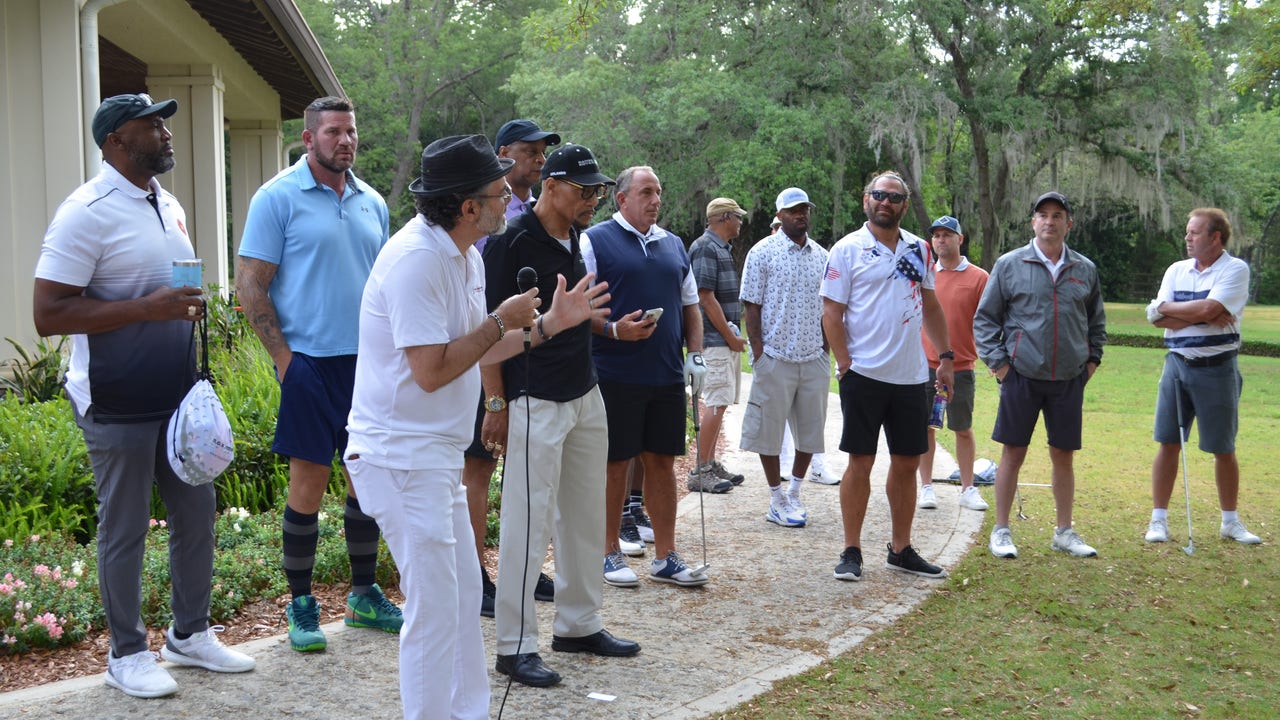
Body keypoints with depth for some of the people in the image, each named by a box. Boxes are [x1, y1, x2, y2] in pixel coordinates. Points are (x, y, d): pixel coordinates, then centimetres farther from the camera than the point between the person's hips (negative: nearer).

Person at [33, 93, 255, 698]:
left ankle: (190, 633, 30)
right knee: (124, 529, 4)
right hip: (118, 405, -8)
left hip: (177, 395, 8)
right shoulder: (87, 213, -14)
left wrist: (189, 309, 8)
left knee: (197, 513, 14)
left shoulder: (168, 206, 11)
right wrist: (147, 308, -25)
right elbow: (48, 315, -19)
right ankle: (127, 654, 20)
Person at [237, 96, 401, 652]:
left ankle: (364, 595, 24)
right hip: (311, 361, -5)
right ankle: (300, 605, 13)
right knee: (309, 482, -1)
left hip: (368, 361, 5)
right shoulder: (278, 198, -5)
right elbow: (250, 287, -7)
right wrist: (285, 359, -13)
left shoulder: (371, 203, 12)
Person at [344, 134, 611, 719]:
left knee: (464, 594, 18)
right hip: (402, 455, -10)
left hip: (436, 452, 10)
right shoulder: (416, 259, -22)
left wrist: (552, 322, 10)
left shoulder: (464, 255, 9)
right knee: (435, 606, -4)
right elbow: (431, 370, -25)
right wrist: (501, 321, -14)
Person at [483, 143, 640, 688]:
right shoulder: (513, 242, -14)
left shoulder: (574, 241, 12)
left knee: (586, 517, 15)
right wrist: (497, 403, -15)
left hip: (585, 397, 9)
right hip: (536, 402, -9)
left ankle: (579, 624, 28)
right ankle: (515, 647, 7)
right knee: (528, 522, -3)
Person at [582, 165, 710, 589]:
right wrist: (612, 329, -21)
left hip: (667, 376, 5)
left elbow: (690, 305, 21)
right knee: (615, 464, 2)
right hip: (615, 375, -5)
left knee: (662, 462, 8)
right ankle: (609, 554, 16)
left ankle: (665, 558, 16)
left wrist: (695, 354, 9)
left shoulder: (673, 245, 16)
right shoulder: (596, 241, -2)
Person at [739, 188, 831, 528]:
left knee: (811, 429, 9)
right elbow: (751, 307, -5)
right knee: (770, 428, 1)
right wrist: (758, 352, -11)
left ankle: (794, 493, 24)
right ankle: (777, 500, 13)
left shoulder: (821, 256, 11)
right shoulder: (763, 252, -3)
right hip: (775, 357, -5)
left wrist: (826, 348, 8)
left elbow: (827, 308, 16)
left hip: (814, 359, 5)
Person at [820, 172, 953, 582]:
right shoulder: (848, 249, -3)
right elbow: (831, 312, -6)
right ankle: (851, 552, 10)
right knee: (861, 462, 0)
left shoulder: (919, 250, 12)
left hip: (911, 376, 5)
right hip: (864, 374, -5)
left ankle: (901, 549, 22)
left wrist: (946, 355, 11)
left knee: (907, 463, 10)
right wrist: (845, 363, -12)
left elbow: (930, 305, 18)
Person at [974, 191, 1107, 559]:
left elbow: (1097, 320, 20)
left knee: (1063, 456, 10)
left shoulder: (1085, 269, 8)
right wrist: (997, 361, -5)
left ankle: (1064, 531, 22)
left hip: (1069, 380, 3)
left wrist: (1092, 359, 12)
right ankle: (1001, 531, 13)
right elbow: (985, 318, 2)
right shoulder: (1009, 264, -1)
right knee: (1013, 453, 3)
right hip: (1021, 377, -3)